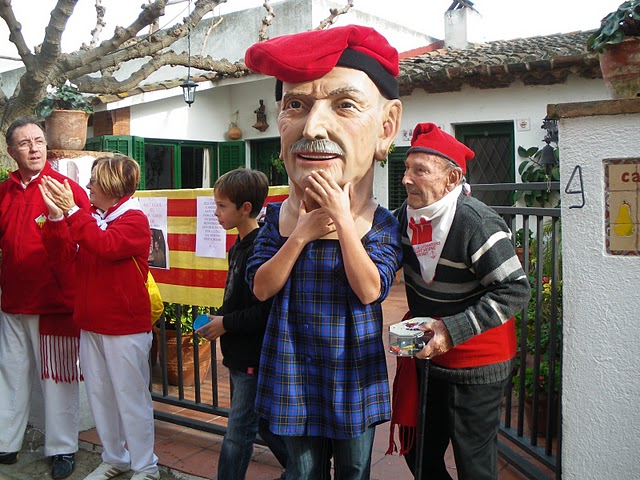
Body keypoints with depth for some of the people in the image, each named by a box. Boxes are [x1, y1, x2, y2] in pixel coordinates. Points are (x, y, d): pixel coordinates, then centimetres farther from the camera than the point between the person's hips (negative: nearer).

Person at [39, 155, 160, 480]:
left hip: (125, 328, -7)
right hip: (91, 324, 7)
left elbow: (106, 245, -29)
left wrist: (71, 211, -28)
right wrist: (56, 215, -9)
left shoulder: (134, 219, -11)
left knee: (131, 398, 2)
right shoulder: (90, 217, 10)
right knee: (99, 395, 16)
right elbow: (64, 254, 3)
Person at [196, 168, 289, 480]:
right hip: (241, 355, 10)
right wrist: (219, 319, 2)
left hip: (255, 357, -10)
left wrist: (227, 324, -17)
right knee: (265, 425, 21)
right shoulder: (239, 246, 9)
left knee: (238, 433, 2)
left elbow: (266, 310, -26)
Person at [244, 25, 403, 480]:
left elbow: (370, 290, -21)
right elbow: (262, 287, -10)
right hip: (295, 363, 1)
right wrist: (302, 234, -21)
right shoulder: (278, 216, -6)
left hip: (353, 365, -1)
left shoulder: (382, 223, -10)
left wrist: (342, 221, -26)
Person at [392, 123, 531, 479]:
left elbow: (516, 290, -26)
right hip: (429, 358, 7)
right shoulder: (408, 213, -3)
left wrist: (453, 330, -29)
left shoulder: (476, 223, -25)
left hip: (477, 368, -7)